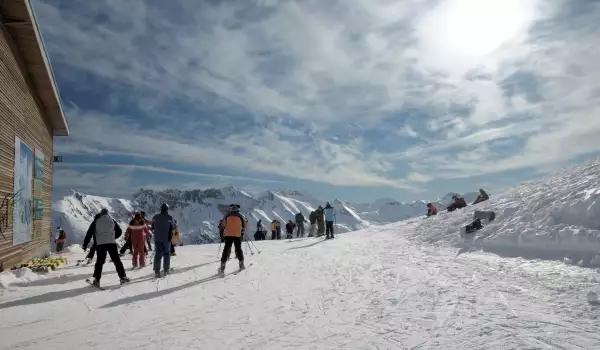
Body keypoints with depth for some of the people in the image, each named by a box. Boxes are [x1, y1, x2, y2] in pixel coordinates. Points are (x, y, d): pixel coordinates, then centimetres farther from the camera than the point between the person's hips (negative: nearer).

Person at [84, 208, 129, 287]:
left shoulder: (96, 221, 6)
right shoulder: (112, 220, 9)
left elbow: (89, 233, 3)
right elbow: (119, 231, 15)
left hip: (100, 244, 0)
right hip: (112, 243, 0)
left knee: (100, 261, 9)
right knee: (117, 260, 5)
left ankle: (97, 280, 5)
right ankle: (123, 277, 3)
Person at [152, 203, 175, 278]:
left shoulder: (155, 217, -3)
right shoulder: (169, 218, -11)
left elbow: (152, 227, 7)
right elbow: (172, 228, -2)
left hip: (157, 239, 2)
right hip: (166, 239, -2)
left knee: (157, 254, 5)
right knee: (166, 254, 12)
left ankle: (157, 271, -1)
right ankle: (166, 270, 13)